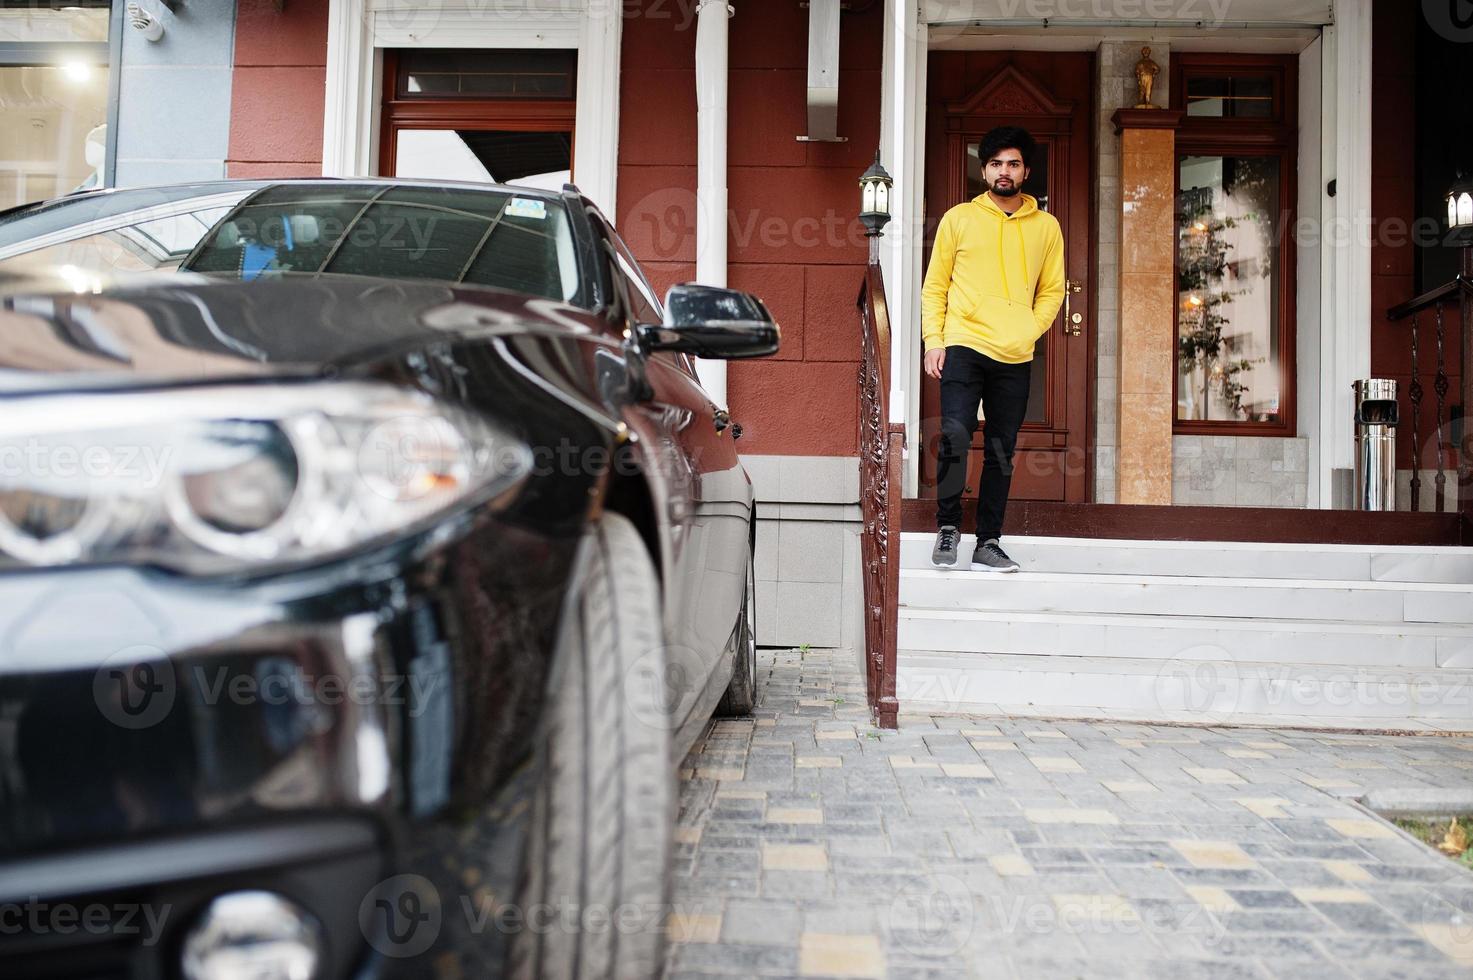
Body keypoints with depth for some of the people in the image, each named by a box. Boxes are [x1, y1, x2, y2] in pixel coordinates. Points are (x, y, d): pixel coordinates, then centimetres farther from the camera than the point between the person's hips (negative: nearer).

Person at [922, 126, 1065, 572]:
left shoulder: (1046, 227, 12)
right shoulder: (958, 218, 7)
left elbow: (1052, 291, 15)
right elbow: (934, 287, 7)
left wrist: (1029, 330, -2)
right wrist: (934, 341, -3)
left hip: (1016, 357, 2)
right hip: (963, 347, -2)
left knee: (1001, 452, 4)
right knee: (955, 435, -16)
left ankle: (988, 544, 12)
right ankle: (948, 526, 2)